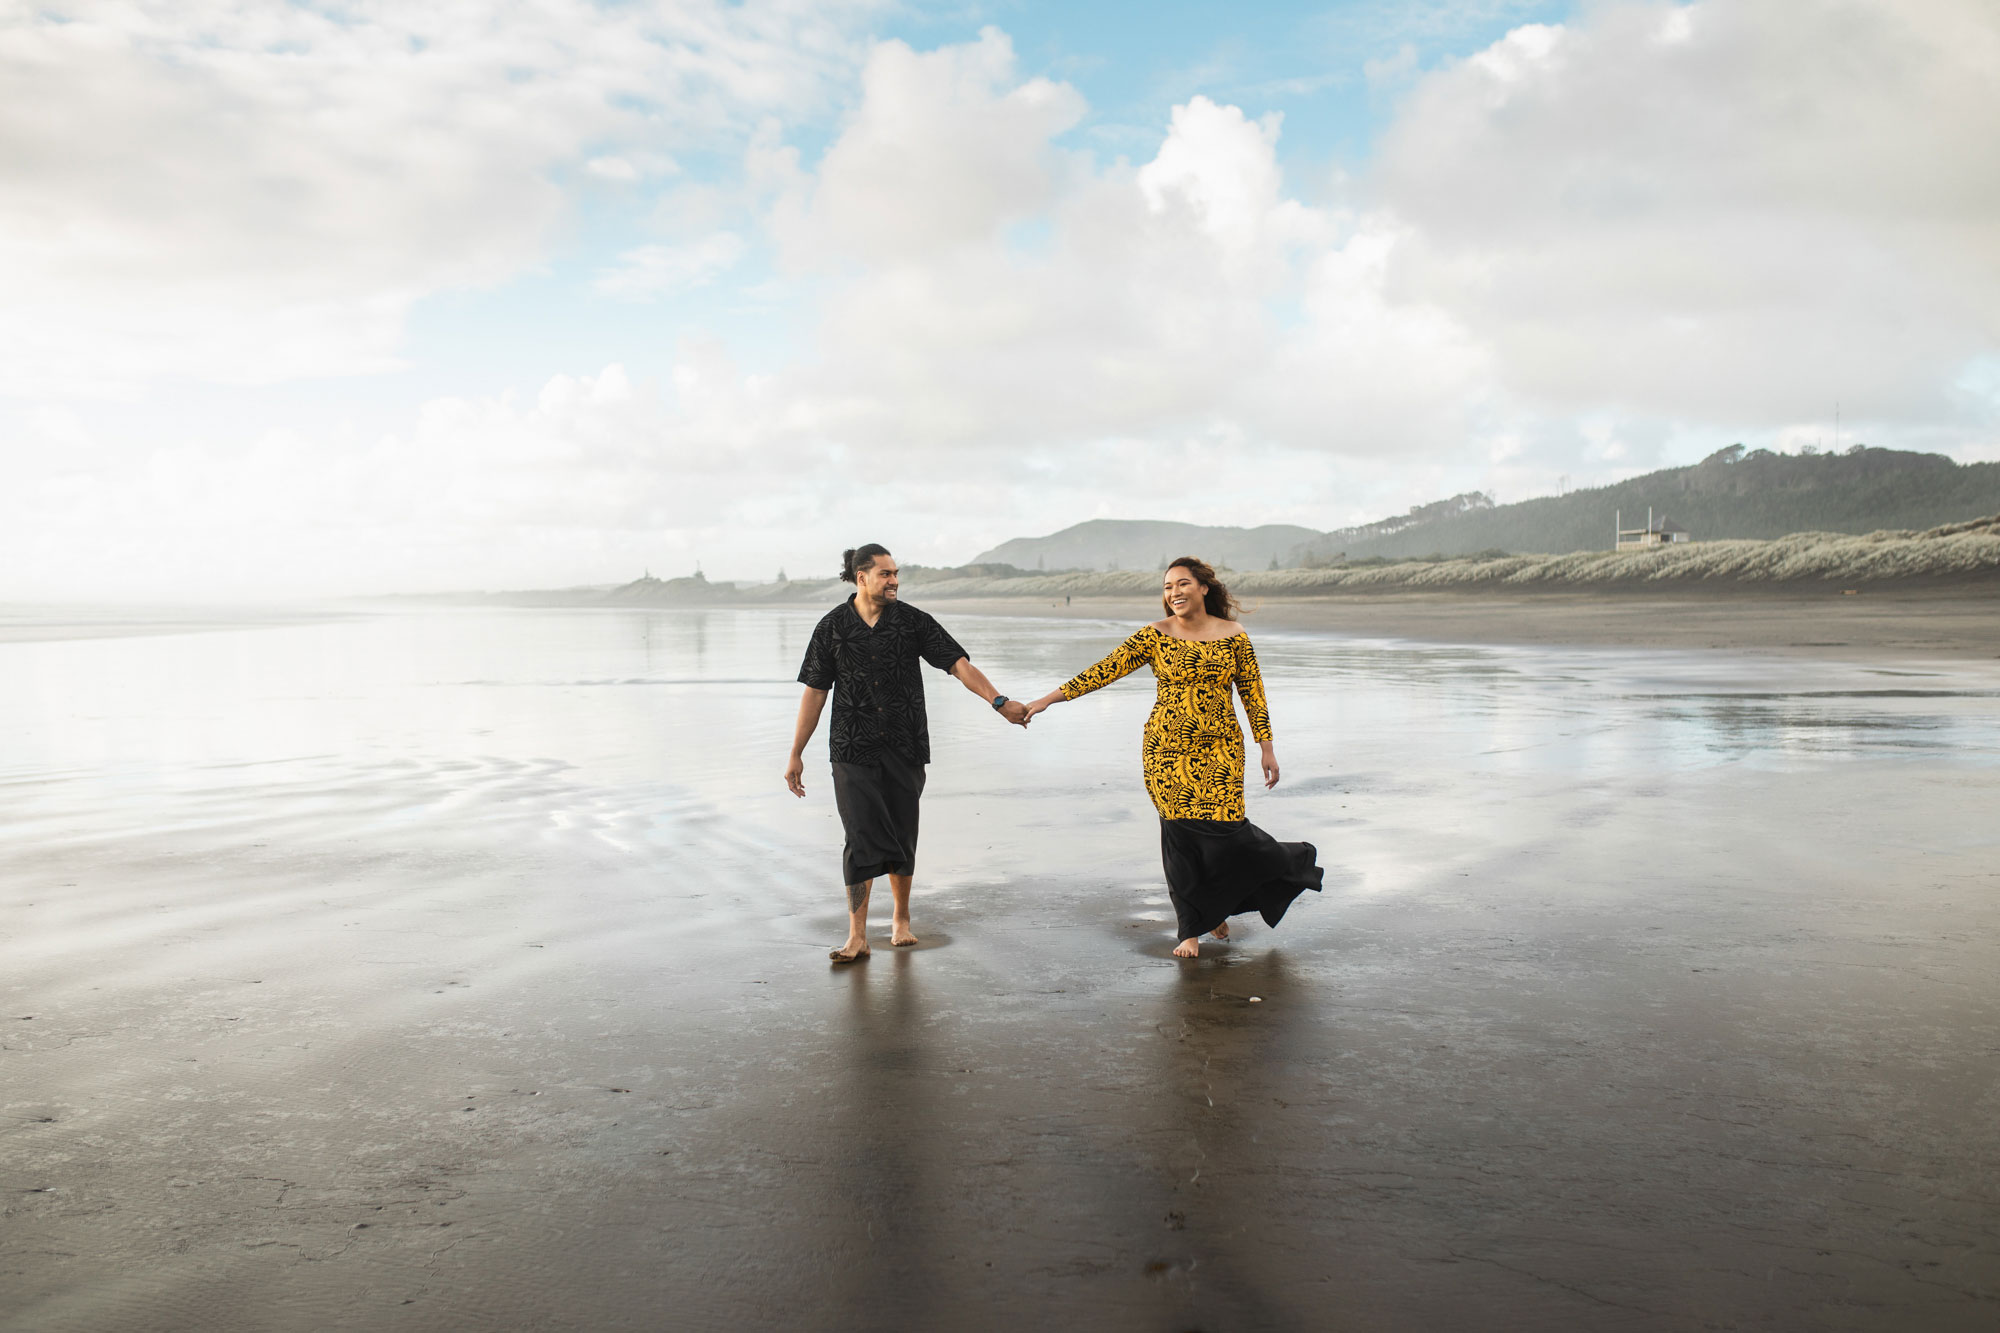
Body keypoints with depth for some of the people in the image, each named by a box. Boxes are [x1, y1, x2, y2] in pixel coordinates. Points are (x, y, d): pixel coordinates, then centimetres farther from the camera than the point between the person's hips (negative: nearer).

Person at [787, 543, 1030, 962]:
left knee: (902, 837, 8)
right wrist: (796, 754, 3)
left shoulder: (912, 621, 0)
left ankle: (901, 919, 29)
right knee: (862, 839, -8)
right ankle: (857, 937, -2)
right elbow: (815, 692, 3)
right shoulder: (833, 626, 0)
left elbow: (958, 663, -4)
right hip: (854, 751, -1)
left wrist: (999, 701, -17)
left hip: (904, 749, 1)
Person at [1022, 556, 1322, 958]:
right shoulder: (1155, 636, 0)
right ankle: (1192, 930, 13)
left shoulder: (1233, 636, 3)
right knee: (1179, 835, -2)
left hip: (1219, 749, 0)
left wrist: (1267, 748, 6)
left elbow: (1253, 694, 7)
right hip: (1167, 750, 0)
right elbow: (1108, 668, -4)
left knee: (1221, 830, -11)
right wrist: (1054, 696, -10)